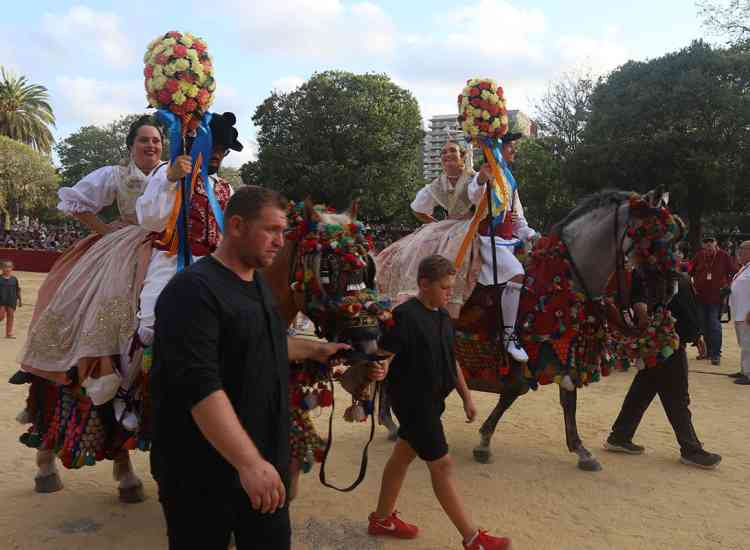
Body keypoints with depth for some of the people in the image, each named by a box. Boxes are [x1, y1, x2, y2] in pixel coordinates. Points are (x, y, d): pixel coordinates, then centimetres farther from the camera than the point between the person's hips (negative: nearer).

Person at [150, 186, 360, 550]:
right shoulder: (194, 290, -21)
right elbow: (199, 386, -29)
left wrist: (315, 350, 20)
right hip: (205, 473, -8)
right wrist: (249, 462, -32)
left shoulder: (258, 284, 10)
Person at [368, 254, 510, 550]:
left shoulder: (443, 317, 7)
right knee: (441, 465, -1)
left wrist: (466, 397, 16)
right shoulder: (405, 316, -20)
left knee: (403, 455, 18)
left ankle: (382, 519, 34)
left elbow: (451, 361, 16)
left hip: (431, 401, 8)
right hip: (413, 403, -8)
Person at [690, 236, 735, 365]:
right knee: (704, 325, 11)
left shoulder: (724, 256, -4)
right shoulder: (699, 255, 2)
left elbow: (733, 273, 3)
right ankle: (708, 351, 24)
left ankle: (716, 354, -4)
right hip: (701, 296, 3)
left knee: (714, 325, -8)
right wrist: (694, 284, 3)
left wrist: (727, 285, -8)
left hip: (716, 297, -3)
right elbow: (690, 271, 12)